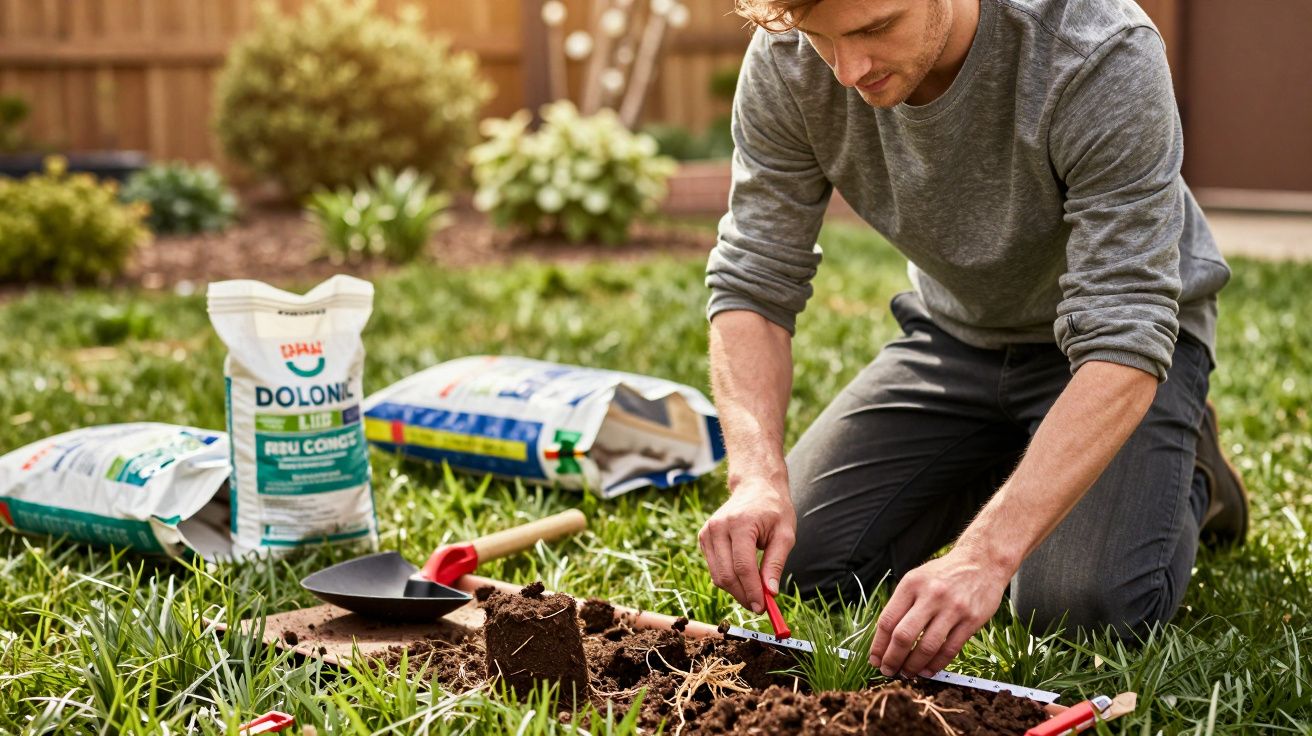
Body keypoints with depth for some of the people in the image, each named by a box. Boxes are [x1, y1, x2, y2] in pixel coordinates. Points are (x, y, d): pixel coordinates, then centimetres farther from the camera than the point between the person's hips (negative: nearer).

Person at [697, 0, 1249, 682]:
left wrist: (985, 554, -46)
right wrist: (757, 473, -35)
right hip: (955, 330, 4)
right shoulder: (787, 62, -22)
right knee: (803, 559, -5)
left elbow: (1123, 339, -37)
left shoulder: (1104, 56, -35)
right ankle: (1009, 461, 21)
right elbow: (753, 280, -17)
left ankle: (1188, 475, 11)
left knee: (1083, 605, -24)